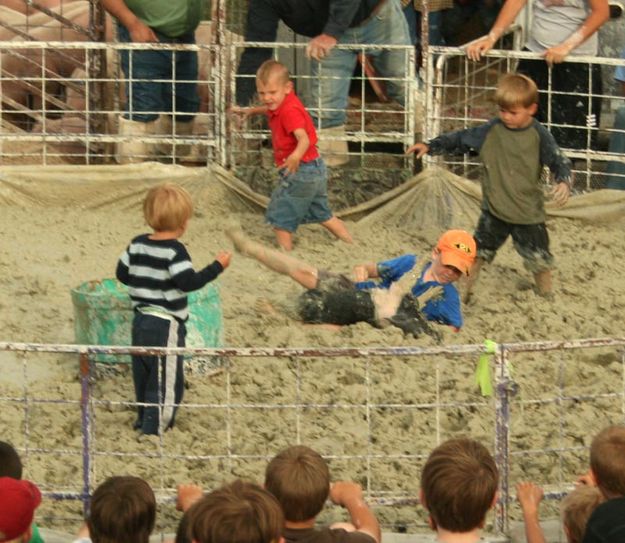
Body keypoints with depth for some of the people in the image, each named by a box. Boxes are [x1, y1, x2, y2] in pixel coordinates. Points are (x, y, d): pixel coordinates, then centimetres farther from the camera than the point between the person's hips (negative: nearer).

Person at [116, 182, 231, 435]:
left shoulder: (137, 244, 4)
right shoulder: (174, 251, -18)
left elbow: (122, 273, 12)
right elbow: (190, 282, -23)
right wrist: (217, 266, -16)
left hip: (140, 320, 8)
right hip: (165, 326, -8)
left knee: (144, 374, 20)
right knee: (166, 381, -1)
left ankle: (144, 419, 32)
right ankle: (154, 428, -2)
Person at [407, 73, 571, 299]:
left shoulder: (538, 135, -10)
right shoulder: (491, 131, -3)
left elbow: (559, 161, -11)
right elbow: (461, 139, 4)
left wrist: (564, 182, -31)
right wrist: (430, 147, -2)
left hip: (528, 212, -2)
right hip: (494, 209, 2)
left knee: (539, 260, 7)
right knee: (477, 252, 8)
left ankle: (546, 296, 27)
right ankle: (463, 292, 21)